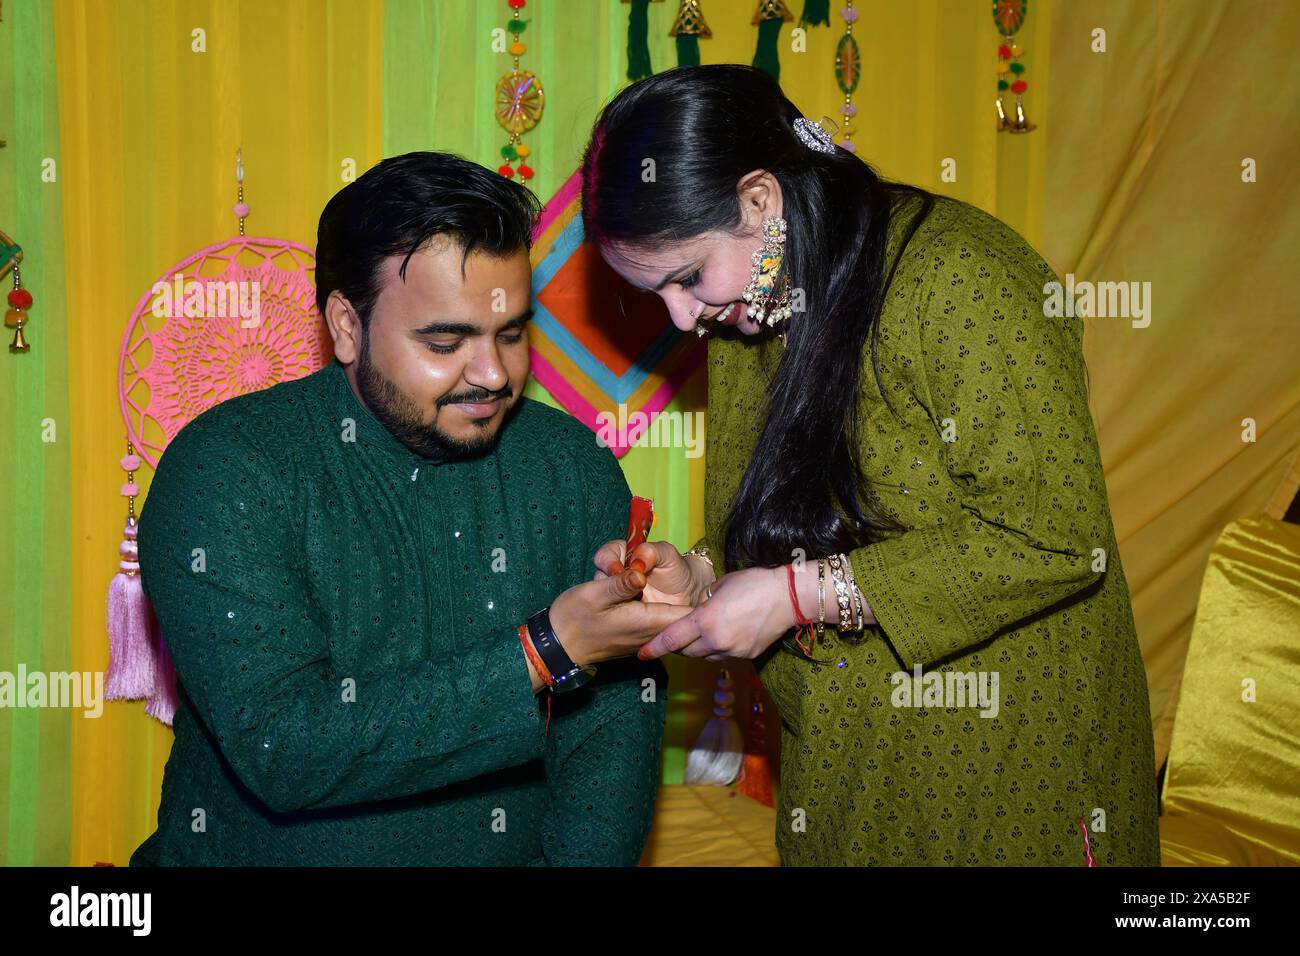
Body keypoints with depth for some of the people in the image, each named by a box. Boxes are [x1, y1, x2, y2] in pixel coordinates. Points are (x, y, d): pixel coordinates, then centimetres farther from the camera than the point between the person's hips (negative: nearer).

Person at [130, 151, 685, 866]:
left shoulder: (573, 465, 1)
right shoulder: (224, 471, -10)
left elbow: (613, 724, -2)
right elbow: (280, 749, -20)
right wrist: (543, 657, -23)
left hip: (513, 852, 3)